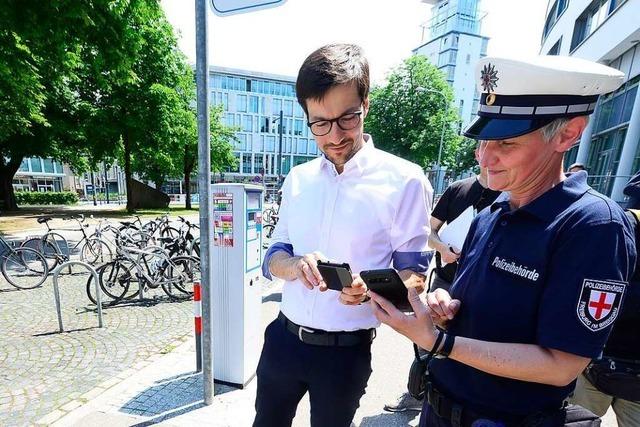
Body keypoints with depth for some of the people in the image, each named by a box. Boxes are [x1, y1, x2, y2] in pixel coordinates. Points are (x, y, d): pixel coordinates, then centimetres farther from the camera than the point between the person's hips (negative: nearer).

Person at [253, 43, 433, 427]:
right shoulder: (298, 178, 0)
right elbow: (273, 258, 4)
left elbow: (415, 274, -9)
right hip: (283, 337, 4)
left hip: (346, 351, -4)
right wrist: (297, 265, -19)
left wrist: (370, 289, -30)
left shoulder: (403, 180, -14)